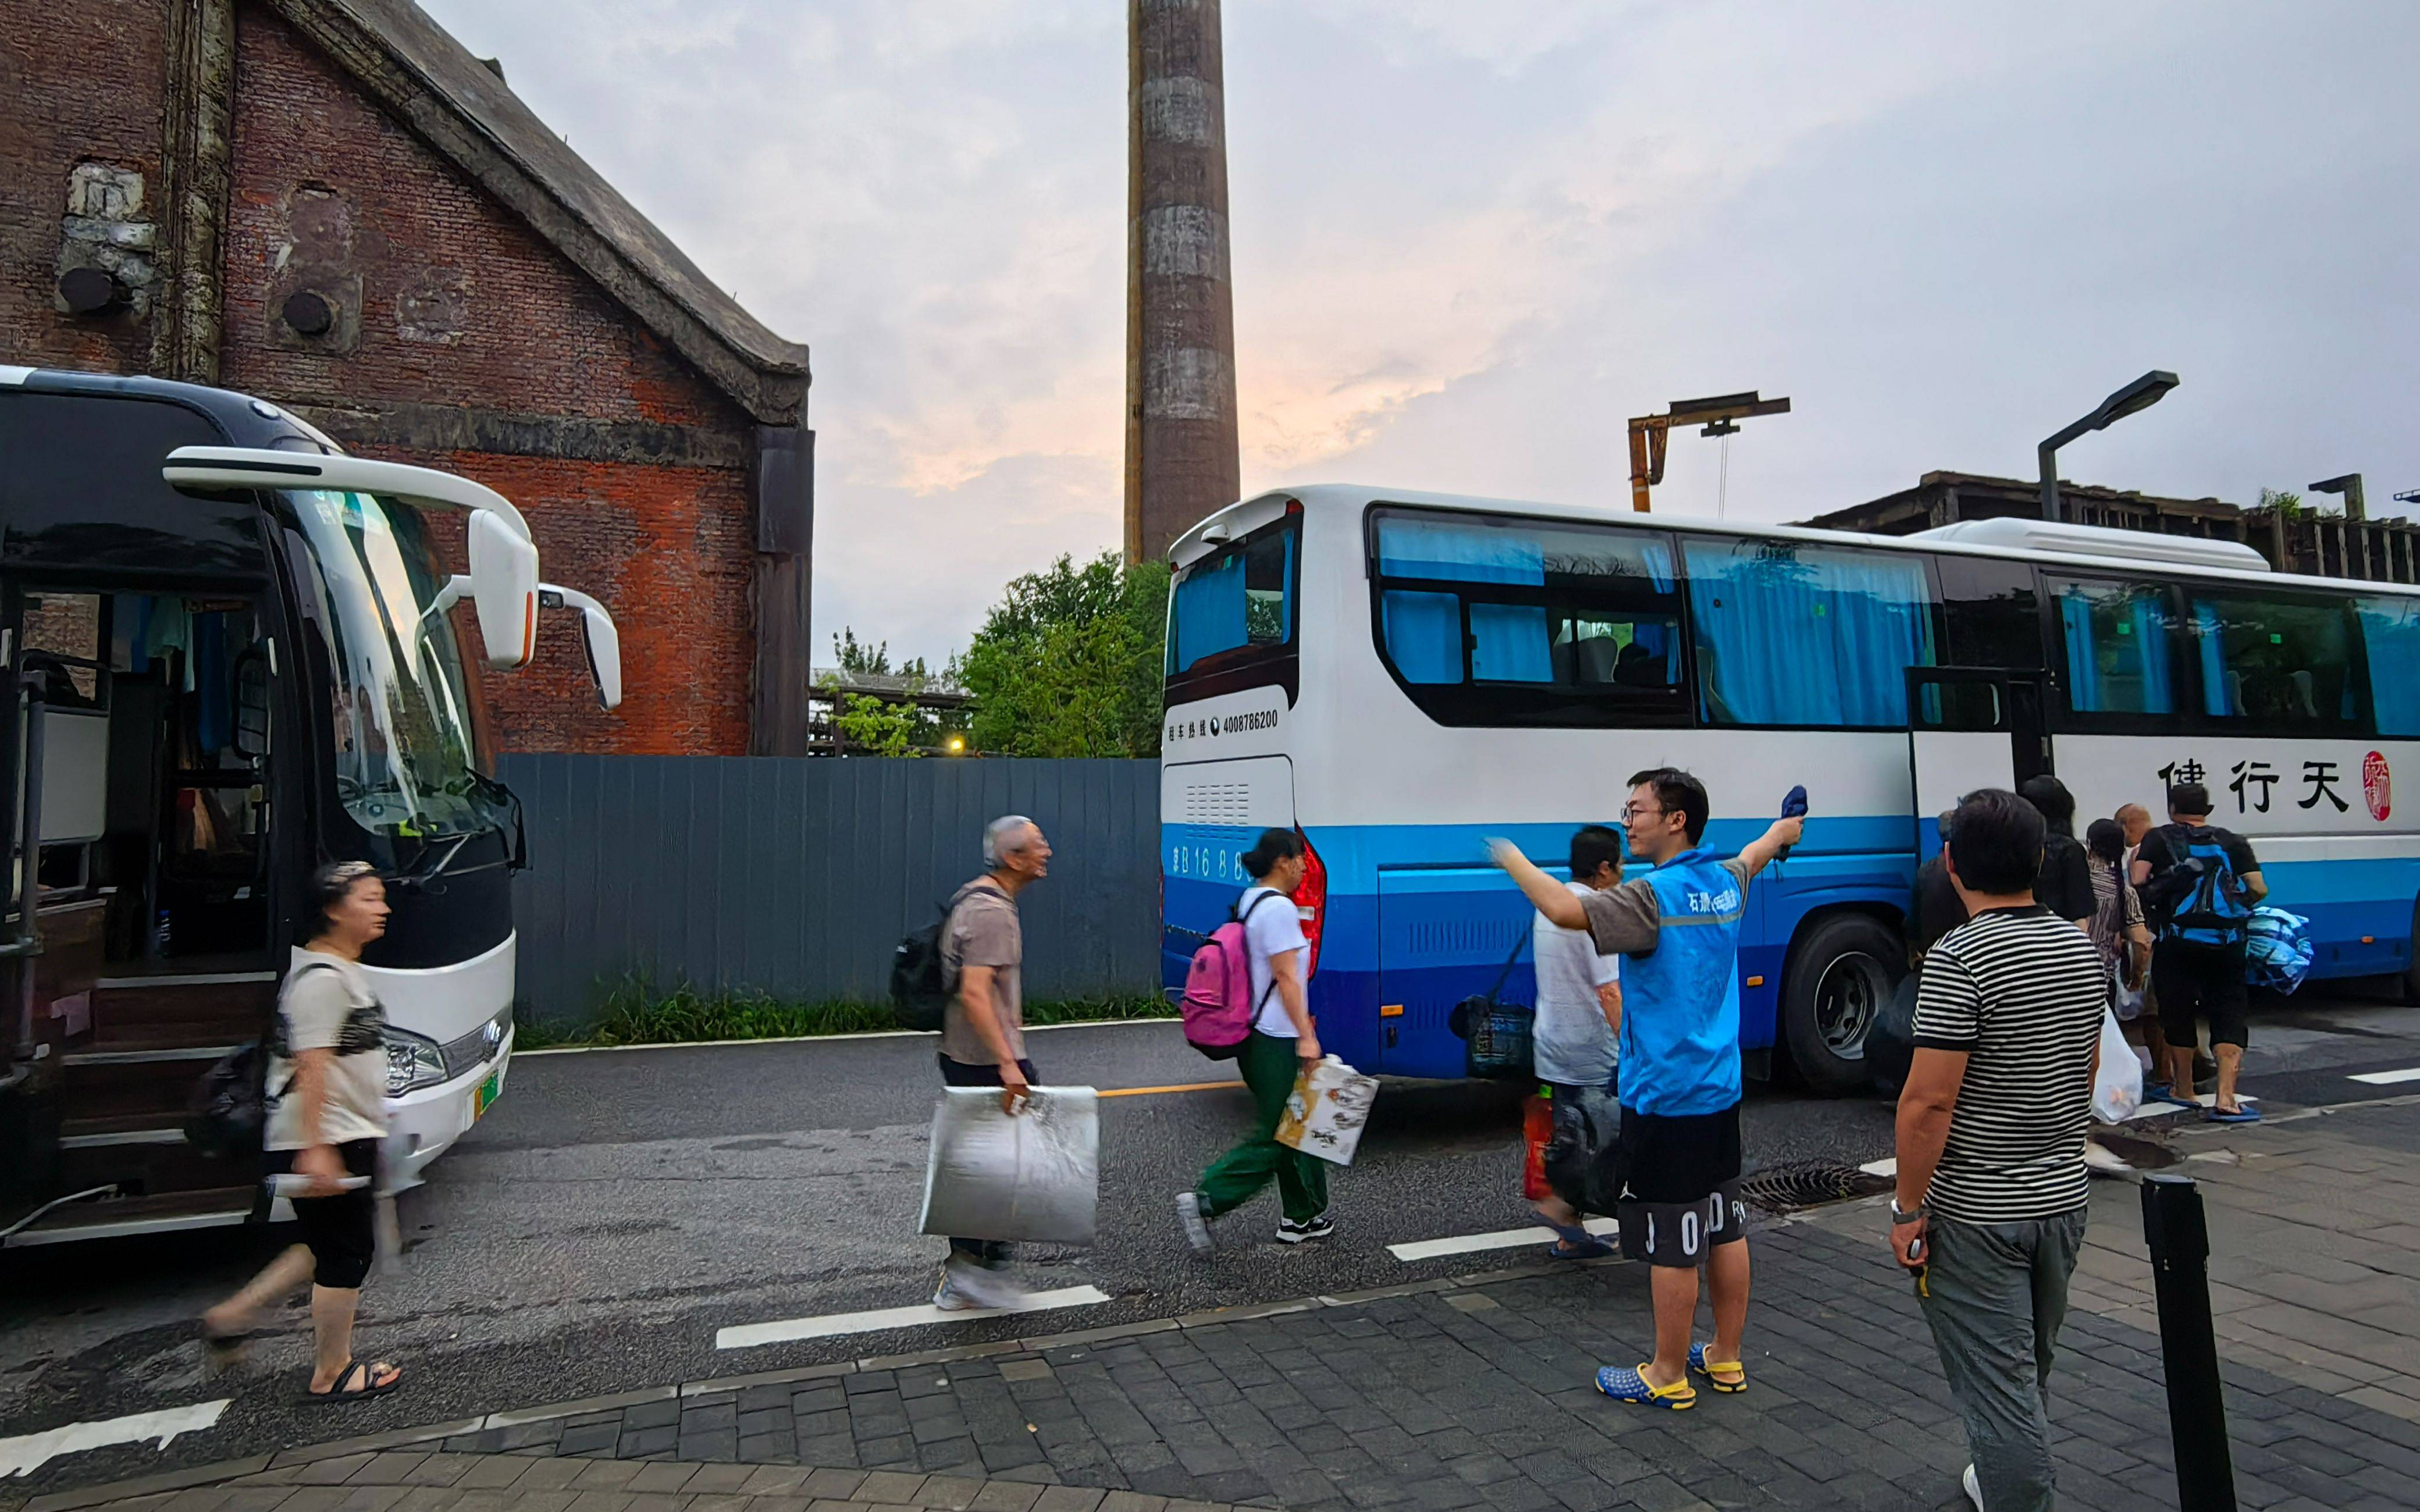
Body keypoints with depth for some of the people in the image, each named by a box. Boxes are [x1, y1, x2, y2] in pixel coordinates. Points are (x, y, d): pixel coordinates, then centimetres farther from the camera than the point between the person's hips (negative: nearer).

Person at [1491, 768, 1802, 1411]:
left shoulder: (1655, 897, -20)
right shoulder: (1726, 883, 5)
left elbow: (1566, 910, -34)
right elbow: (1752, 856, 29)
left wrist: (1512, 859, -19)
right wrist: (1783, 830, 51)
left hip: (1665, 1098, -9)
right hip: (1720, 1092, 9)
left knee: (1673, 1245, 3)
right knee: (1726, 1229, 18)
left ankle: (1668, 1377, 15)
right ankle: (1726, 1358, 32)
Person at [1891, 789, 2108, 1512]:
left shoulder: (1959, 958, -22)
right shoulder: (2083, 951, 2)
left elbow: (1929, 1100, -24)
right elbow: (2087, 1069, 14)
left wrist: (1909, 1208, -14)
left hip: (1977, 1211, -8)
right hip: (2064, 1198, 8)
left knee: (1999, 1383, 2)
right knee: (2030, 1367, 24)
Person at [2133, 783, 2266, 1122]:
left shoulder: (2158, 839, 3)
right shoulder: (2233, 842, 10)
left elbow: (2138, 883, -9)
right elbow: (2259, 890, 4)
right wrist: (2235, 903, 22)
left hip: (2178, 942, -1)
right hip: (2227, 942, 2)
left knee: (2177, 1013, 12)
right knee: (2229, 1015, 4)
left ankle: (2182, 1088, 26)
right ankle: (2226, 1098, -9)